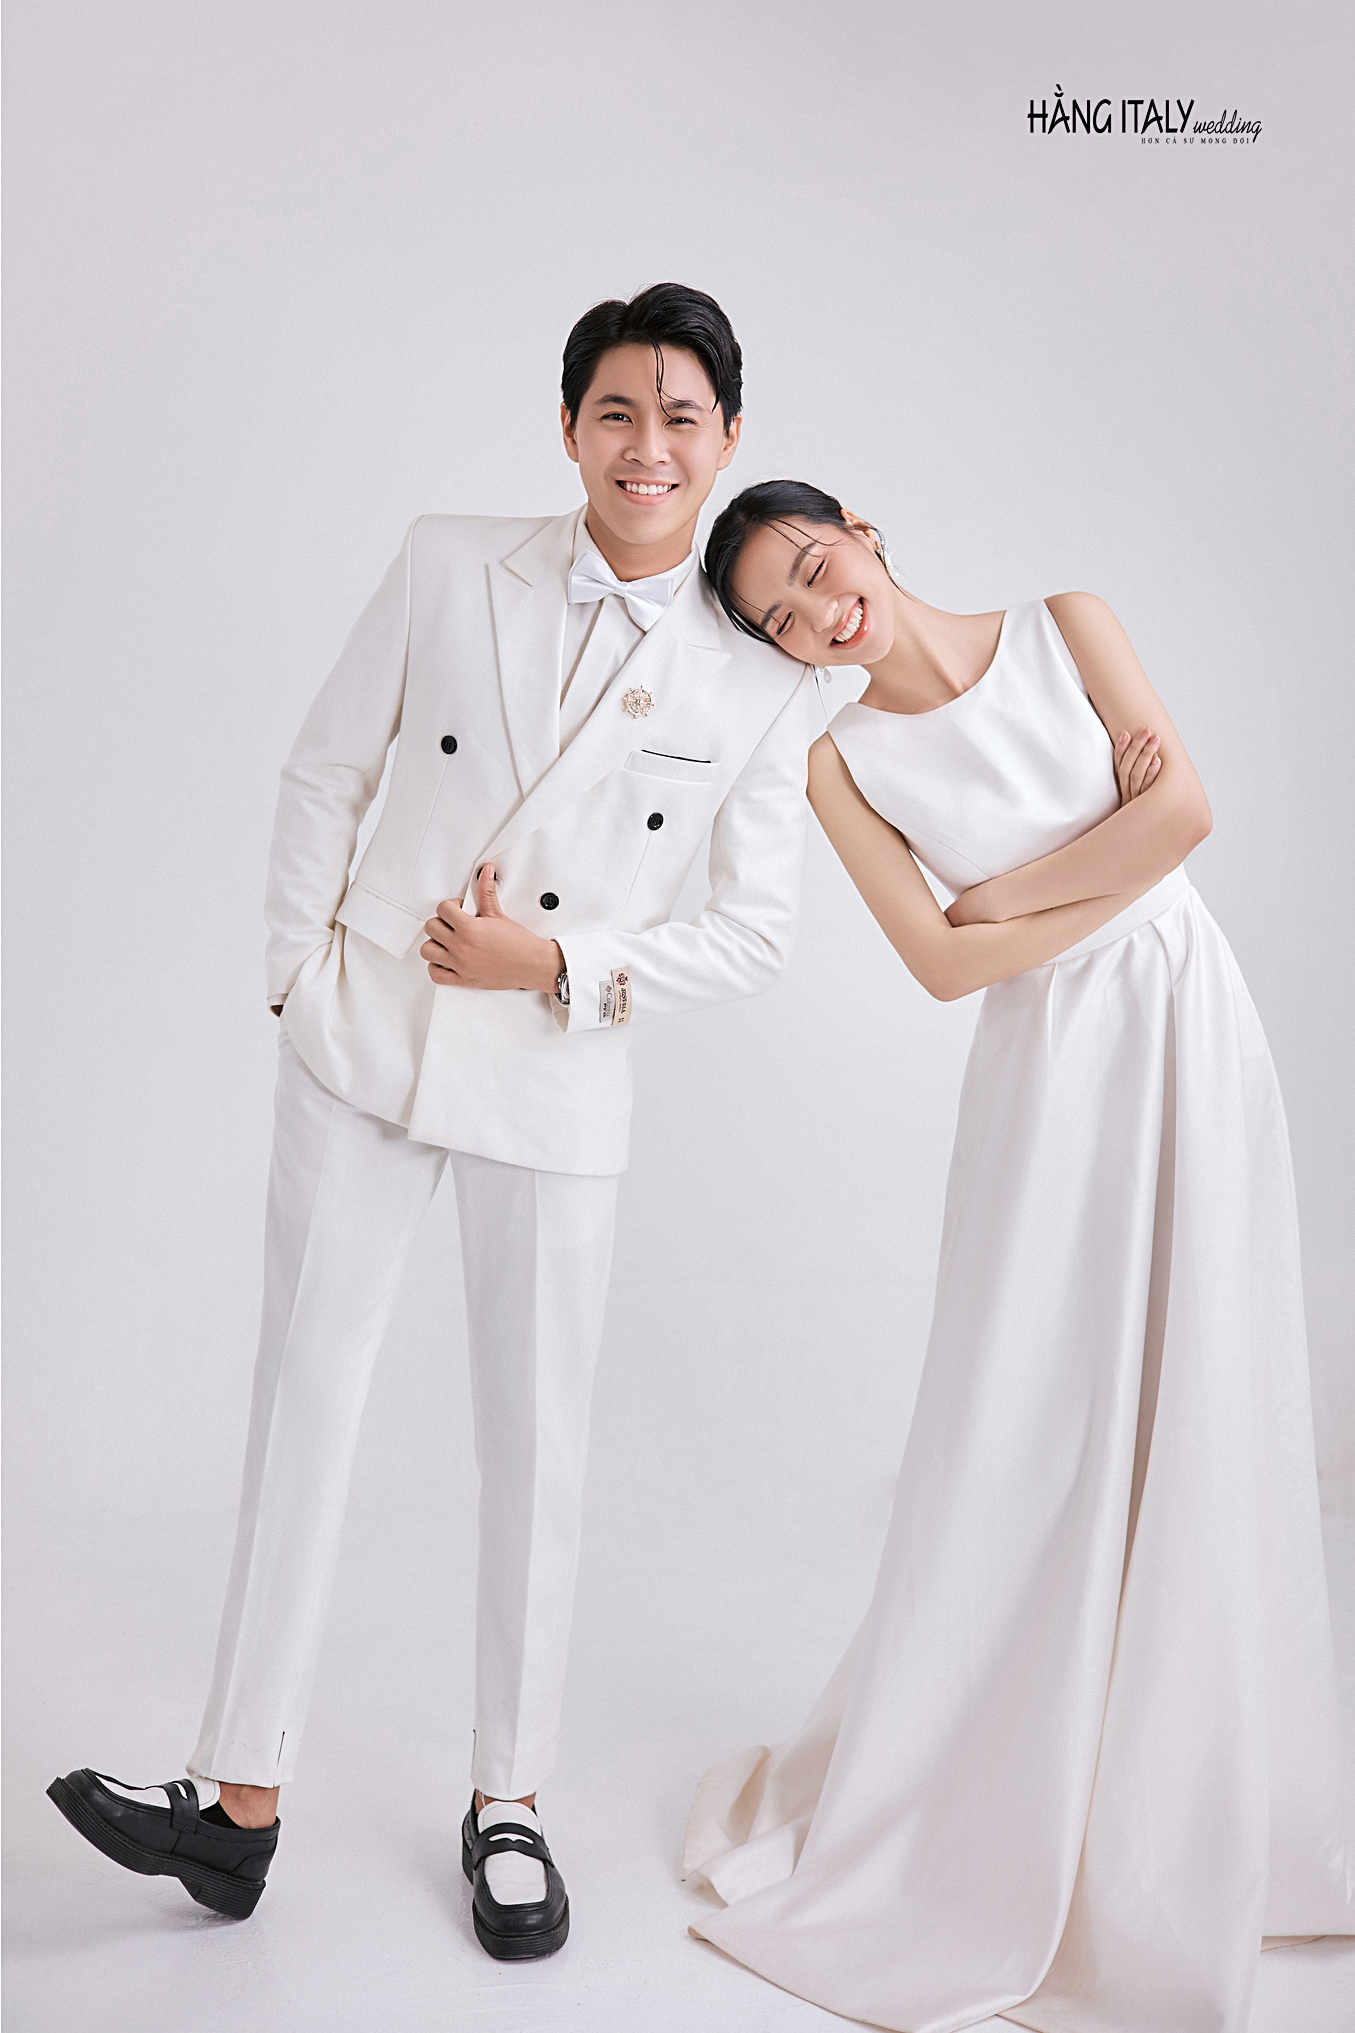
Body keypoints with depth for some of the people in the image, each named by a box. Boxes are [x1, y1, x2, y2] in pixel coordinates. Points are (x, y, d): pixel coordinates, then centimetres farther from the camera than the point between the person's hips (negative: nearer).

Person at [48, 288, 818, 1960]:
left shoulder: (760, 687, -3)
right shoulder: (449, 568, -1)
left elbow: (752, 932, 0)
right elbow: (325, 773, 6)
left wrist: (560, 965, -11)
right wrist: (304, 970, 2)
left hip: (556, 1086, -1)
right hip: (361, 1048, 1)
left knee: (538, 1448, 7)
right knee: (302, 1403, 5)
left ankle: (507, 1807, 26)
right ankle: (240, 1802, 18)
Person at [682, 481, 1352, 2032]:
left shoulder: (1067, 626, 3)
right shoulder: (842, 758, -1)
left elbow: (1187, 811, -6)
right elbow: (944, 959, -9)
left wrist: (1009, 887, -6)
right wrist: (1113, 879, -9)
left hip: (1194, 1039, 2)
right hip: (1053, 1072, -1)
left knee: (1200, 1426, 7)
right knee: (1026, 1425, 0)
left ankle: (1177, 1808, 26)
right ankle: (971, 1817, 18)